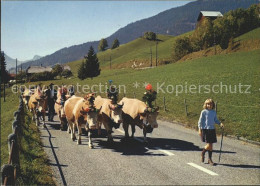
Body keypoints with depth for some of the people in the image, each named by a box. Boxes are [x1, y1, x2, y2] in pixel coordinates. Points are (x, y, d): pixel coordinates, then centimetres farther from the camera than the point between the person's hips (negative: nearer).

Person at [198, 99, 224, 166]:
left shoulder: (214, 112, 7)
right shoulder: (204, 112, -5)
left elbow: (216, 120, 17)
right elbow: (200, 121, -2)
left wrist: (220, 123, -3)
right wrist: (200, 130, -8)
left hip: (212, 129, 4)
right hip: (205, 129, -4)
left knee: (211, 145, 6)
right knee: (209, 145, -11)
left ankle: (210, 159, 18)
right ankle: (203, 154, 18)